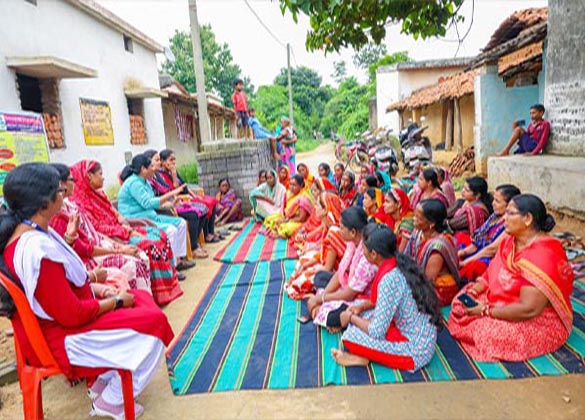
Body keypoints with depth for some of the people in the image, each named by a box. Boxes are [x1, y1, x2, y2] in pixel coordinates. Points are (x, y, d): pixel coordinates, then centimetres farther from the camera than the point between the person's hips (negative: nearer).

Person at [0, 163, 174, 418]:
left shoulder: (30, 232, 0)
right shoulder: (38, 249, -31)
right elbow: (72, 315, -26)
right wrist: (116, 301, -12)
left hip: (56, 318, 10)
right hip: (62, 338, -10)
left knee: (141, 299, 13)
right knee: (153, 324, -8)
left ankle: (104, 382, 20)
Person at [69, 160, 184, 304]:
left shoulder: (99, 193, 13)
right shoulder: (79, 202, -15)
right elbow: (97, 229, -19)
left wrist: (125, 225, -6)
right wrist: (125, 231, -18)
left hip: (121, 230, 10)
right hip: (110, 238, -9)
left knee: (159, 234, -2)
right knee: (149, 245, -25)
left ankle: (170, 275, 3)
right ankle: (160, 293, -15)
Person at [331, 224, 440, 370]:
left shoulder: (389, 280, -27)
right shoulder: (401, 264, -3)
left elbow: (376, 332, -21)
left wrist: (351, 317, -5)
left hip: (415, 352, -9)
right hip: (423, 341, 9)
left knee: (351, 336, -15)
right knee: (359, 318, 11)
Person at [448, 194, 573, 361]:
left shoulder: (543, 256, -29)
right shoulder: (510, 241, 0)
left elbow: (528, 309, -32)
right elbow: (492, 274, 10)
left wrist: (486, 311, -22)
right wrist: (475, 289, -10)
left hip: (538, 322, -8)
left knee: (488, 334, -29)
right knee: (461, 303, -2)